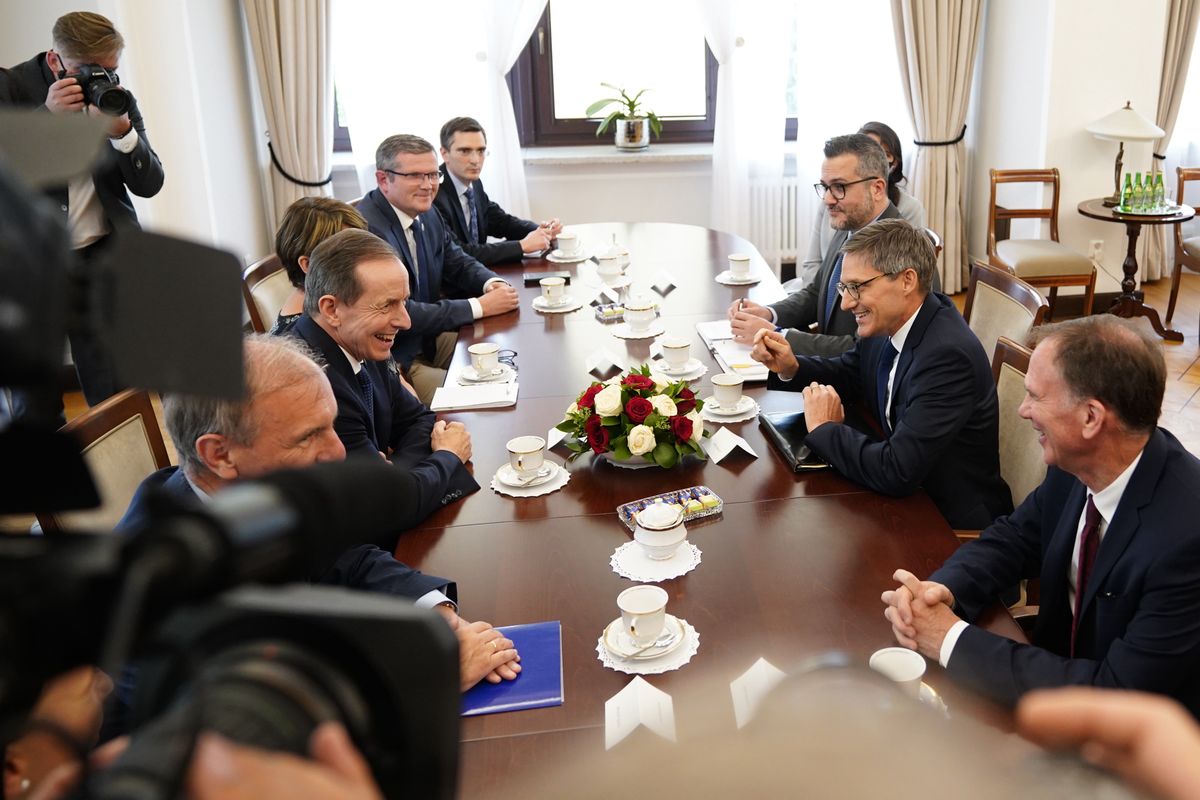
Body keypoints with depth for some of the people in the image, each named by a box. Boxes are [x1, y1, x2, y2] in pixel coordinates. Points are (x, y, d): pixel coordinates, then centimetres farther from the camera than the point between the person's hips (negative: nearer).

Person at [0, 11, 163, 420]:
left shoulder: (119, 98, 5)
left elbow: (149, 184, 1)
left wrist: (122, 131, -17)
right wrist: (49, 117, -21)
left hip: (104, 260, 1)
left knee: (117, 400, -2)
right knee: (34, 407, 8)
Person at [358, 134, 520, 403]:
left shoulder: (425, 213, 4)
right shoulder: (367, 229, -24)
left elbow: (457, 262, 17)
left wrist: (493, 283, -6)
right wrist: (480, 306, -22)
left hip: (429, 339, 9)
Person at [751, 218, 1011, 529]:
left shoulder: (947, 355, -29)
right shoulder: (887, 322, -4)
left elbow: (896, 472, -33)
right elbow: (849, 373, 16)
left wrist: (824, 428, -18)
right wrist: (790, 367, -4)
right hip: (907, 494, 7)